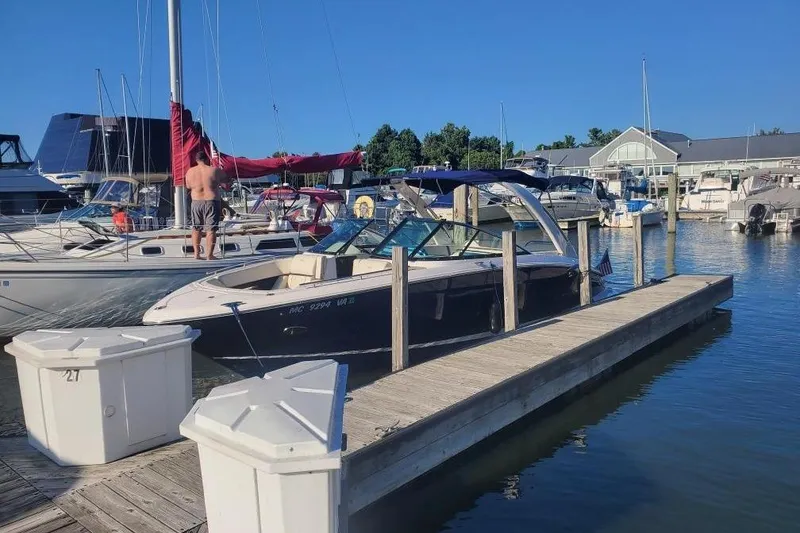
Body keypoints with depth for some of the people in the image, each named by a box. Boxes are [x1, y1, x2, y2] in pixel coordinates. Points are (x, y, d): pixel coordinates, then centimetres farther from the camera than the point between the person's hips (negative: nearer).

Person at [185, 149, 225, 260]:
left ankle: (196, 253, 17)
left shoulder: (190, 172, 1)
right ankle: (209, 255, -1)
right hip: (211, 202, -3)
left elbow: (188, 186, 14)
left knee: (196, 228, 16)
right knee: (211, 229, 0)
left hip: (196, 202, 3)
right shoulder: (215, 170, -8)